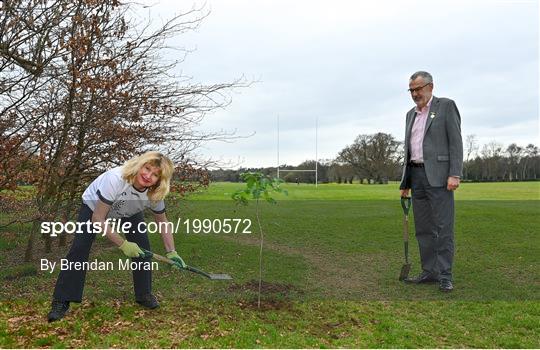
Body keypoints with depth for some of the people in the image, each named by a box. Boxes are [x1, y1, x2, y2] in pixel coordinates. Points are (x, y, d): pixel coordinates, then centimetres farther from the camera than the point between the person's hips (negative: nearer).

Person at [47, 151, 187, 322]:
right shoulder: (115, 178, -43)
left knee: (142, 248, -11)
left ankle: (144, 294, 9)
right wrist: (123, 244, -36)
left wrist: (171, 252, -16)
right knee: (79, 248, -17)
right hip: (94, 206, -3)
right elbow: (98, 219, -36)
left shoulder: (155, 194, -28)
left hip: (129, 211, 3)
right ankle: (61, 303, -6)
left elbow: (163, 222, -8)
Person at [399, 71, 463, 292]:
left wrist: (455, 175, -16)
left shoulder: (446, 106, 1)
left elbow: (456, 142, -6)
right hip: (417, 176, 7)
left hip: (438, 175, -6)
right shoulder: (411, 114, 19)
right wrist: (405, 182, 17)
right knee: (423, 228, 7)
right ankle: (429, 271, 15)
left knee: (443, 227, -5)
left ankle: (445, 275, 0)